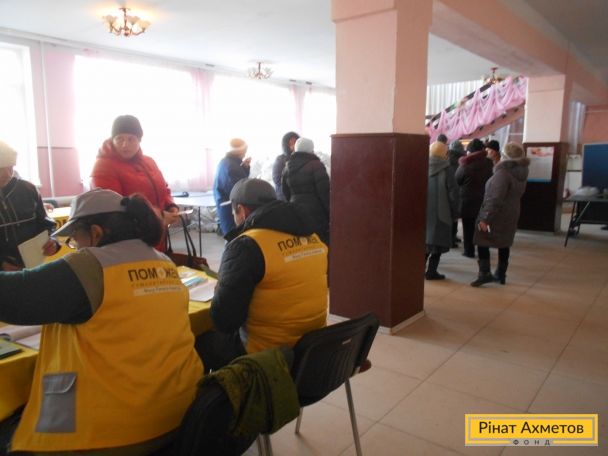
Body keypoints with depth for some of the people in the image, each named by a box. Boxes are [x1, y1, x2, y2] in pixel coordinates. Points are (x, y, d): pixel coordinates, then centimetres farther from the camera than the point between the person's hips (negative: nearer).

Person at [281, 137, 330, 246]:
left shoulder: (288, 168, 12)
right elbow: (325, 192, -12)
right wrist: (331, 213, -6)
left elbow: (286, 194, 17)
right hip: (317, 215, -6)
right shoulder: (316, 165, -9)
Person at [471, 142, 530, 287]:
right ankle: (501, 274, 22)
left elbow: (496, 198, -25)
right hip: (511, 214, 8)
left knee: (482, 242, 1)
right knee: (504, 244, 14)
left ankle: (485, 274, -4)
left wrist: (485, 218, -24)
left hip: (496, 214, -8)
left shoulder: (503, 172, -21)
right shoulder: (521, 172, 7)